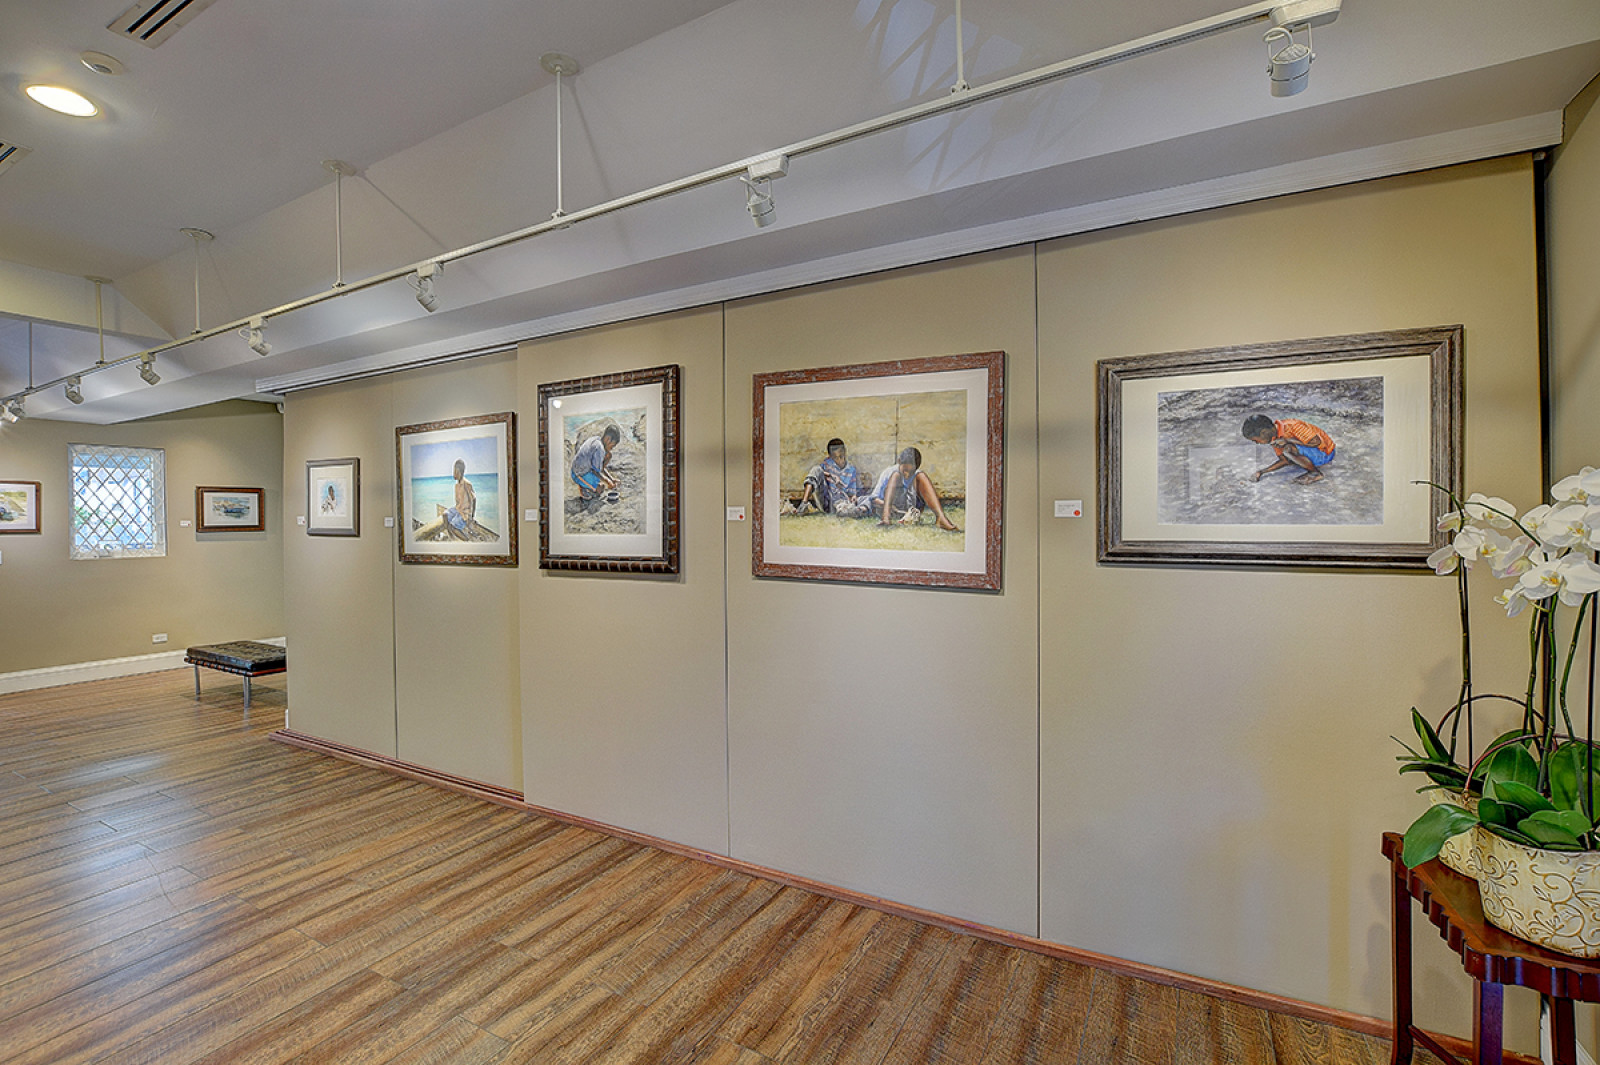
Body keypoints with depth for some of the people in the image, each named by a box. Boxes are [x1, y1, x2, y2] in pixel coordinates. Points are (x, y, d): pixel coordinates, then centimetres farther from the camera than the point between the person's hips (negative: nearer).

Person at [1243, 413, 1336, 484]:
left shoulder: (1291, 426, -27)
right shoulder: (1274, 438, -1)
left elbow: (1317, 441, -28)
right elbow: (1284, 460, 7)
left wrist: (1288, 440, -28)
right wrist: (1262, 471, -1)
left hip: (1325, 453, -9)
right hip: (1315, 455, 9)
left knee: (1288, 449, -29)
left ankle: (1316, 473, -10)